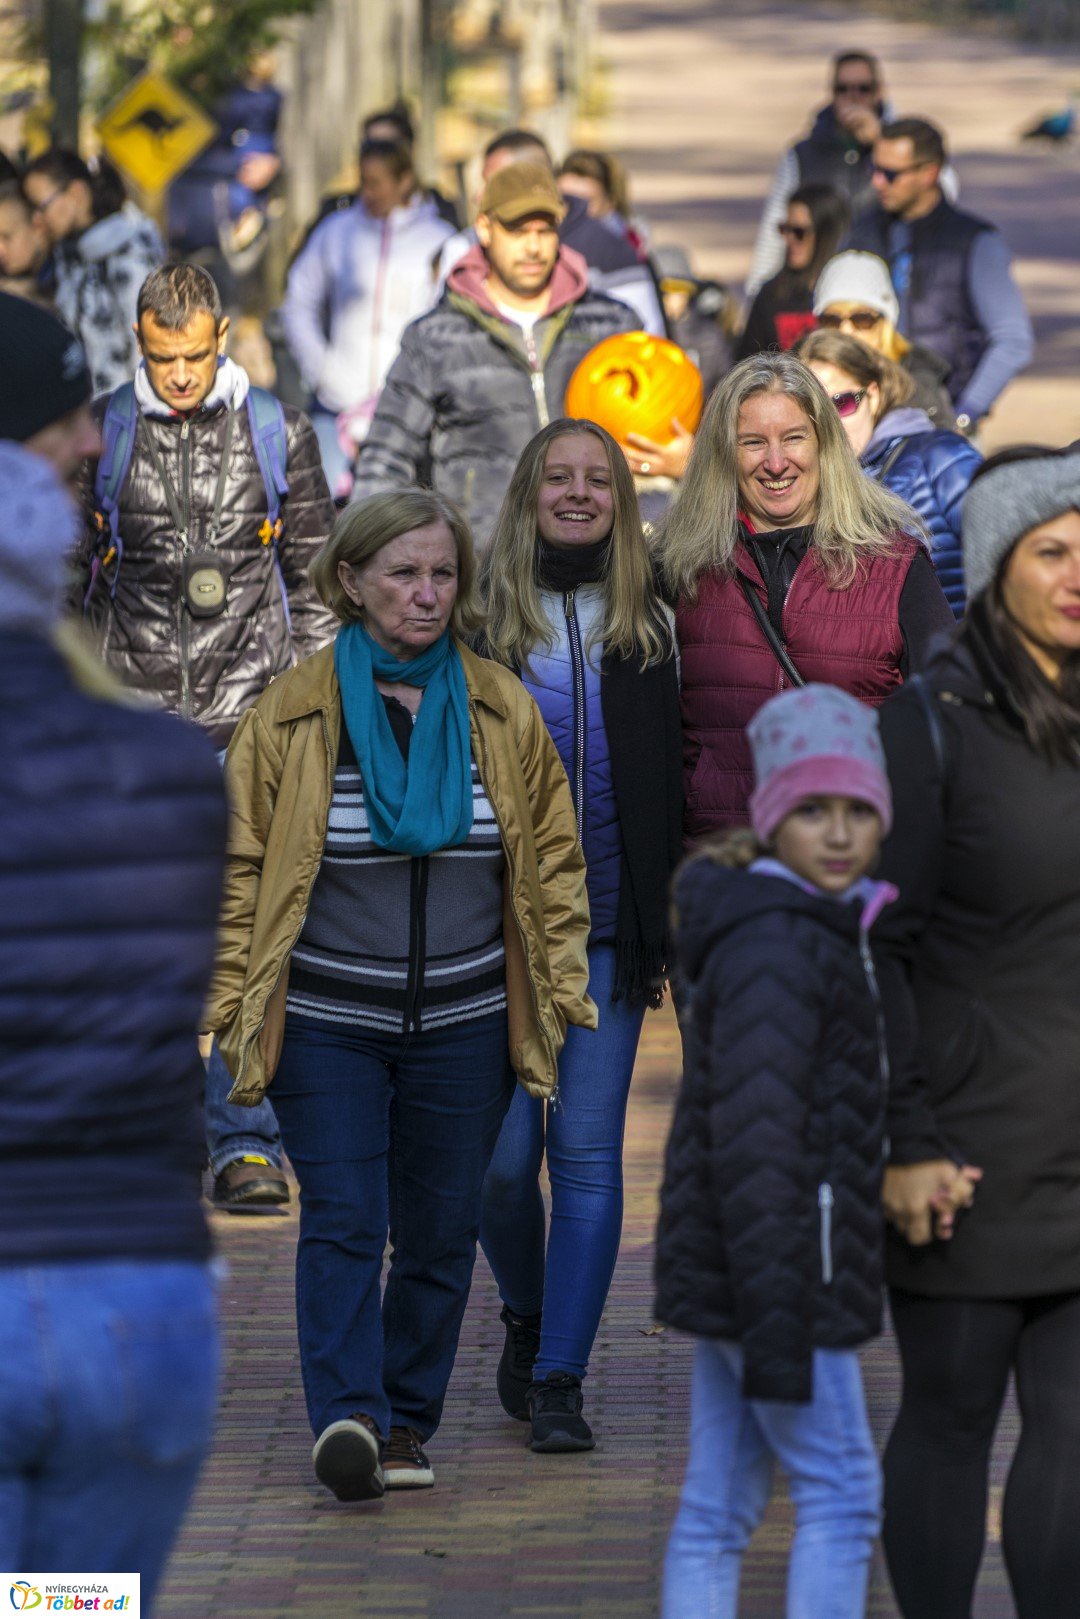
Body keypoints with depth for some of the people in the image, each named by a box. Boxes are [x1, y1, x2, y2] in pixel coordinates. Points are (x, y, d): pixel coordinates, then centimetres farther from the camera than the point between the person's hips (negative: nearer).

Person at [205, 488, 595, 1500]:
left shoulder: (503, 711, 5)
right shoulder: (291, 715, -1)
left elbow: (553, 856, 11)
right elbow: (241, 867, 2)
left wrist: (561, 987, 5)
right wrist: (235, 999, -3)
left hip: (463, 1026, 2)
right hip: (327, 1026, -2)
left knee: (441, 1231, 6)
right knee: (343, 1223, -12)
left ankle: (407, 1424, 16)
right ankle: (346, 1418, -19)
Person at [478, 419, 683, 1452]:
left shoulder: (646, 623, 8)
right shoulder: (480, 613, 2)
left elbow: (672, 778, 10)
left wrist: (671, 923, 4)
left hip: (608, 926, 1)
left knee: (587, 1151, -4)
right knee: (506, 1154, -1)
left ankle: (559, 1381, 1)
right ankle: (525, 1317, 28)